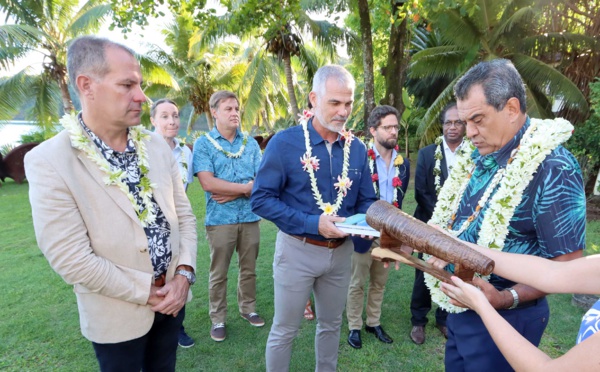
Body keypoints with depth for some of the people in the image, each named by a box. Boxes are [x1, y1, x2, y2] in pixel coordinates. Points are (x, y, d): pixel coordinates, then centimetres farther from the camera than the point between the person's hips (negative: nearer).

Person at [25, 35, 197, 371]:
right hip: (118, 314, -4)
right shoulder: (49, 161, -18)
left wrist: (184, 274, -10)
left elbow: (183, 214, 2)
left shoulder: (156, 145, -2)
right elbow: (70, 258, -19)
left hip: (172, 294, 5)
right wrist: (146, 292, -14)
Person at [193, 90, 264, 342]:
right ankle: (218, 319, 24)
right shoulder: (203, 144, -3)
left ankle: (248, 308, 34)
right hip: (220, 218, -3)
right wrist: (245, 187, -11)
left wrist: (233, 193, -12)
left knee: (249, 269, 15)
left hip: (250, 216, 3)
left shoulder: (250, 142, 6)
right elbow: (208, 183, -15)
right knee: (218, 273, 9)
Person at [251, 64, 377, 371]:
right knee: (285, 330, 13)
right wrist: (312, 223, -25)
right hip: (297, 249, -4)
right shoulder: (285, 143, -15)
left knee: (331, 325, 24)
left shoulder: (357, 148, -1)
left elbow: (366, 200, 5)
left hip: (341, 251, 5)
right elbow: (261, 199, -17)